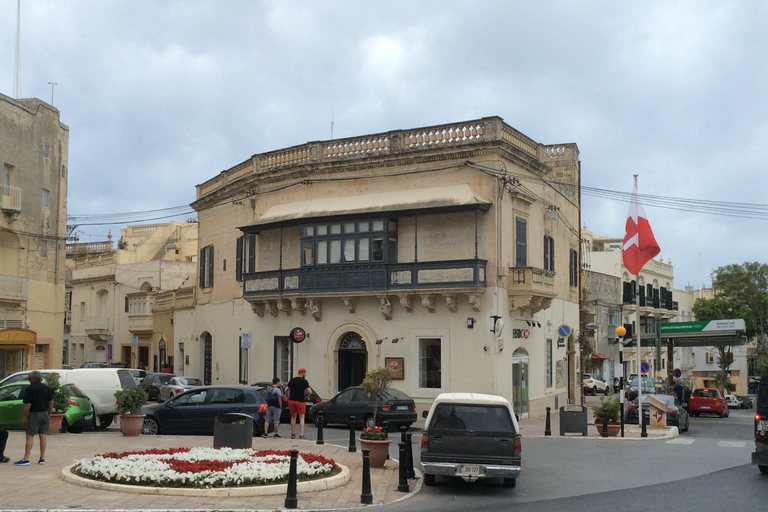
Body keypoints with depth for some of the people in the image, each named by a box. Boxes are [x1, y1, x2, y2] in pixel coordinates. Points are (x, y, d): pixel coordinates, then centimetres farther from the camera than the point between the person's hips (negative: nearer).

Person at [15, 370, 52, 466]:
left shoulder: (30, 389, -11)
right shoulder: (46, 388, 8)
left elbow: (28, 405, -15)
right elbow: (51, 402, 11)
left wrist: (23, 417, -9)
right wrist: (49, 414, 20)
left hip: (34, 415, -6)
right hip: (44, 414, 6)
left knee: (30, 436, -6)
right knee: (42, 435, 9)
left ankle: (26, 459, -11)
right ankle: (42, 458, 10)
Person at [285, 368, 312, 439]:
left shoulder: (292, 380, 10)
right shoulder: (304, 381, -4)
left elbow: (286, 390, 8)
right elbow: (310, 391, -11)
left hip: (291, 401, 4)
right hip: (300, 401, -4)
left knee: (293, 417, 16)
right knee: (301, 418, 2)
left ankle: (293, 433, 18)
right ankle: (301, 435, -5)